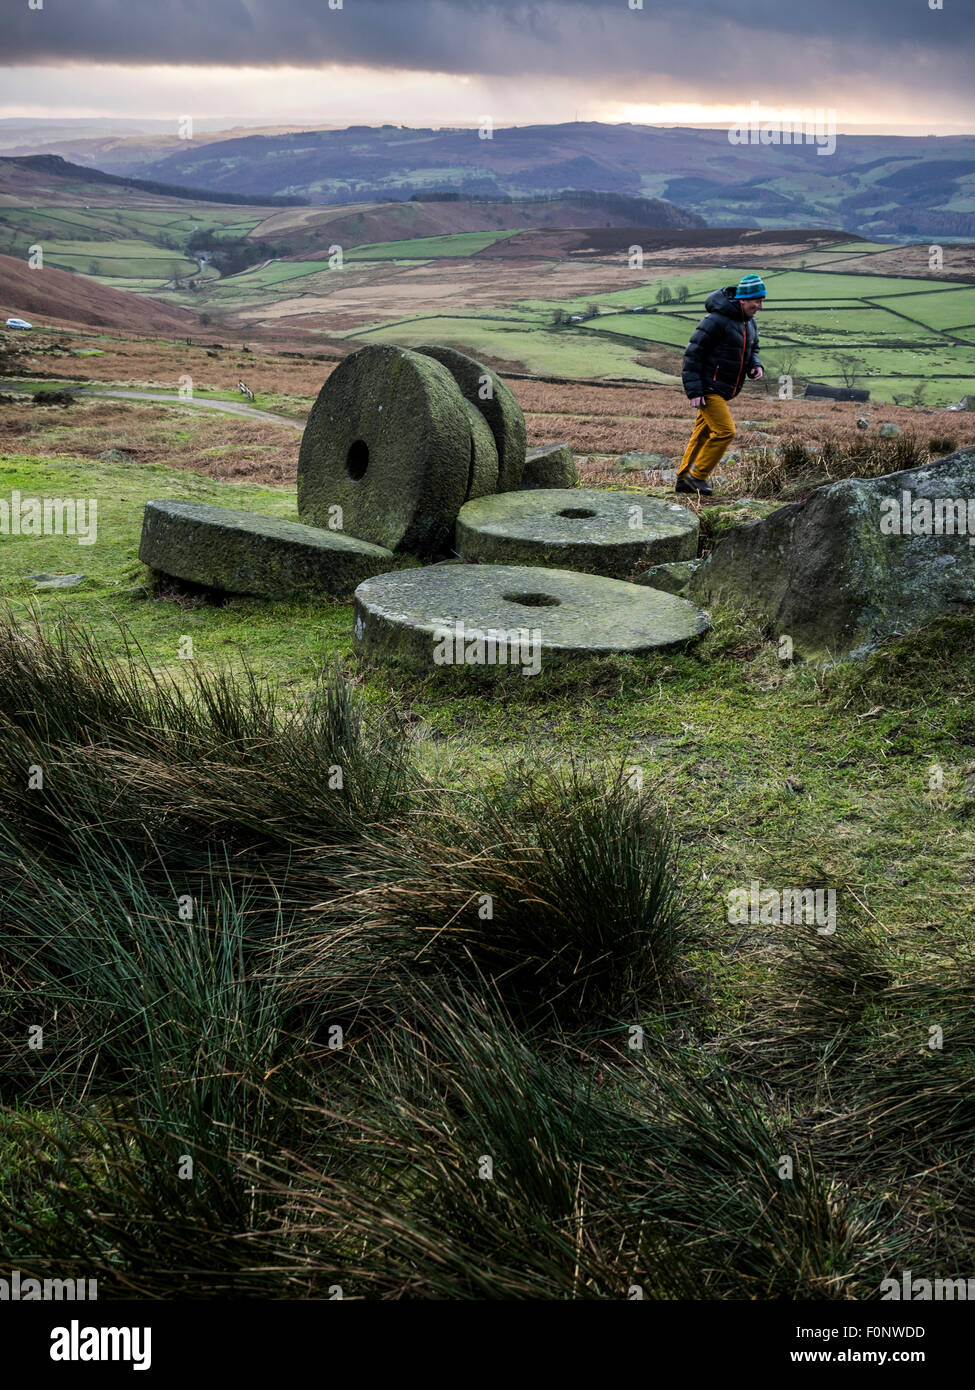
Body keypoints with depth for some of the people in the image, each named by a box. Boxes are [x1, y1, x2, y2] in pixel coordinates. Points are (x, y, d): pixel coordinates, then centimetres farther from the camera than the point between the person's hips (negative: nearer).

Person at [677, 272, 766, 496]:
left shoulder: (748, 322, 8)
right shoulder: (716, 320, -20)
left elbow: (752, 348, 25)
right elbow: (693, 354, -19)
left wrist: (755, 365, 1)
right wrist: (694, 391, -22)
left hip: (722, 390, 9)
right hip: (708, 388, -9)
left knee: (703, 433, 13)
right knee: (724, 431, -14)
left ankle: (683, 479, 23)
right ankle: (697, 476, -1)